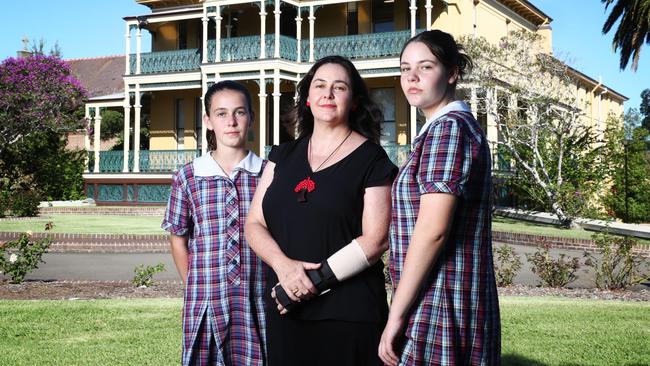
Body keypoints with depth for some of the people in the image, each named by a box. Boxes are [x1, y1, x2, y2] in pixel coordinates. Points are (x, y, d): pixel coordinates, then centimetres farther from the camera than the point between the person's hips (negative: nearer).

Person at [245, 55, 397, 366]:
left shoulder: (372, 160, -2)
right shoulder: (284, 156, 12)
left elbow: (376, 240, -9)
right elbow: (254, 224, 7)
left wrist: (315, 280, -15)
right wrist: (283, 265, -12)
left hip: (347, 313, -4)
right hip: (284, 309, 4)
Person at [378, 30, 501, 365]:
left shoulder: (447, 128, -14)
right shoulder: (458, 126, 17)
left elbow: (432, 229, -22)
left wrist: (395, 316, -18)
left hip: (438, 309, -10)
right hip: (454, 304, 10)